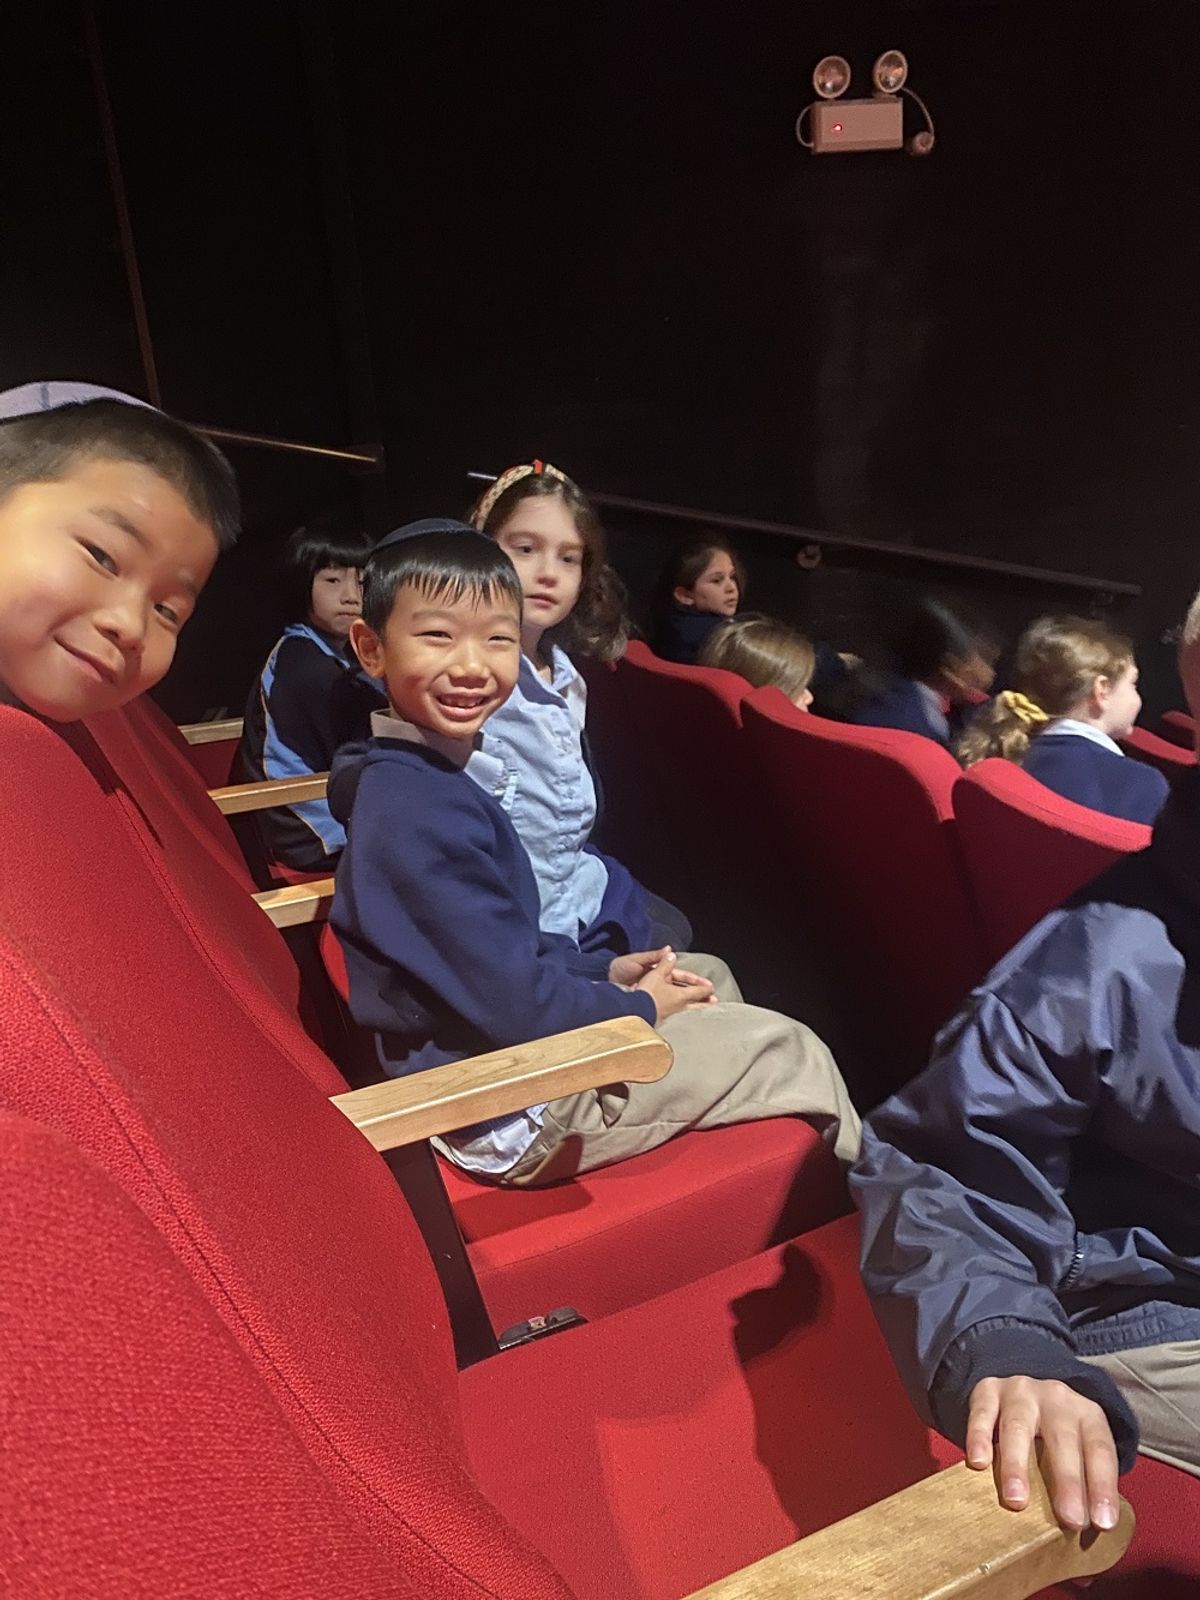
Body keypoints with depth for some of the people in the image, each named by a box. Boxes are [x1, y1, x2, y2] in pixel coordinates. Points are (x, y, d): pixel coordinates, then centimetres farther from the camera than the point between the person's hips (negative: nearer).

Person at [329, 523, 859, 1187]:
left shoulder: (415, 781, 4)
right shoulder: (418, 815, -28)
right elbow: (511, 1003, -27)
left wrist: (603, 970, 7)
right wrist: (637, 1007, -11)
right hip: (504, 1113, -10)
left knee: (710, 975, 23)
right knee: (791, 1051, 1)